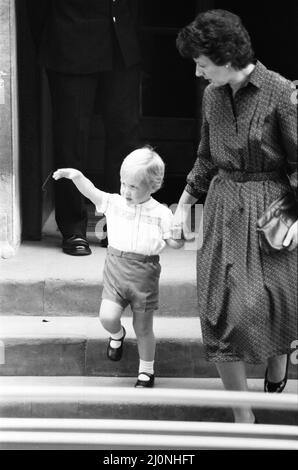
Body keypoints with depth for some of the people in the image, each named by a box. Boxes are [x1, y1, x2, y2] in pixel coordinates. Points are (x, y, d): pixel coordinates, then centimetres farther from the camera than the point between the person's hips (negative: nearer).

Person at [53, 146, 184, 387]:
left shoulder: (160, 213, -4)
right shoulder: (114, 203, 2)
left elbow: (174, 243, -3)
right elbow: (91, 192, -9)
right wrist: (76, 176, -25)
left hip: (144, 273, -2)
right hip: (116, 269, 2)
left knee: (143, 328, 8)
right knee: (108, 317, -13)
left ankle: (146, 371, 29)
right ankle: (117, 334, 25)